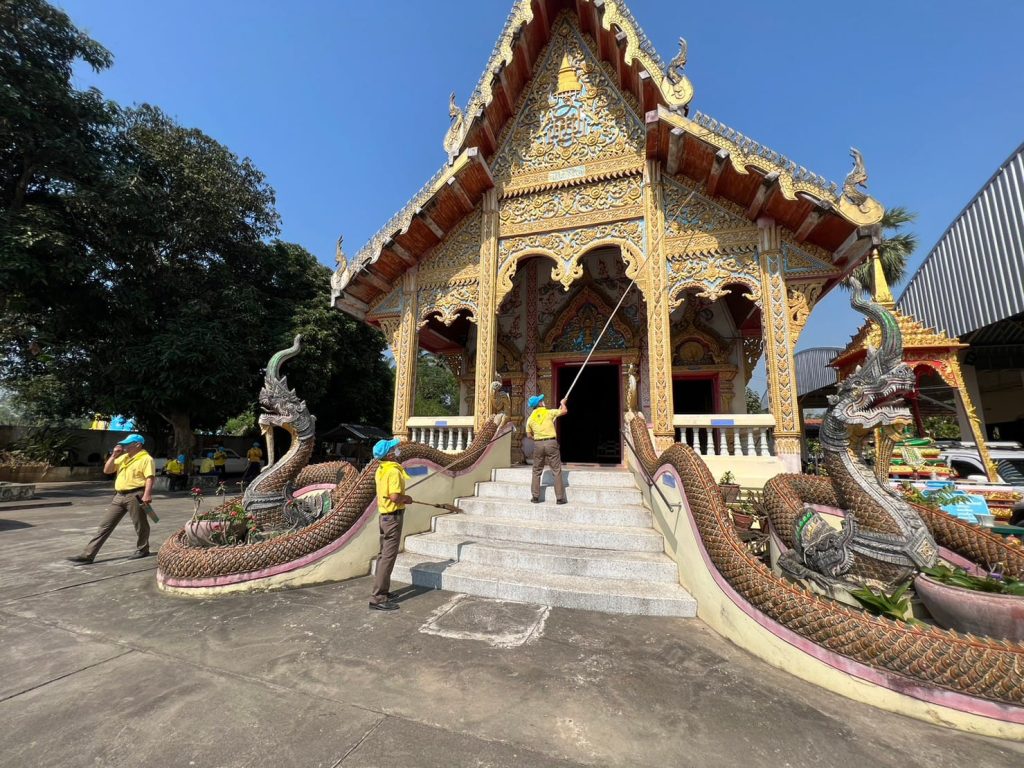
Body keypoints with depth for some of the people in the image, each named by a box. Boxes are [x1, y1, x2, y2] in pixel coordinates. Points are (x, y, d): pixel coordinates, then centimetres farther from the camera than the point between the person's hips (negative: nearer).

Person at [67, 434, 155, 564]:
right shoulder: (123, 457, 16)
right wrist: (114, 455, 5)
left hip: (135, 495, -8)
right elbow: (107, 470, 16)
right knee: (105, 525, 7)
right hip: (119, 496, 8)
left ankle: (142, 550, 18)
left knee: (140, 524, 4)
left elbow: (150, 478, -19)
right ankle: (87, 555, 11)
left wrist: (147, 494, -28)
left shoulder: (146, 459, -11)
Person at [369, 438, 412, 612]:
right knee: (388, 557, -3)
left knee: (383, 554, 18)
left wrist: (402, 498, 10)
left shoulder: (381, 470, 7)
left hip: (384, 515, 10)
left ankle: (382, 590, 31)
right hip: (393, 516, -10)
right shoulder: (394, 471, -22)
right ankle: (378, 599, 2)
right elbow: (395, 497, -29)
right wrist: (406, 498, -10)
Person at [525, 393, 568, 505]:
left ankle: (535, 497, 16)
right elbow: (564, 411, 9)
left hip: (538, 444, 3)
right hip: (551, 442, -2)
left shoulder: (530, 418, 7)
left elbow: (529, 435, 10)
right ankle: (560, 497, 5)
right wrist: (562, 403, 27)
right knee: (557, 471, 4)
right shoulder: (549, 412, -1)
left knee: (537, 471, 15)